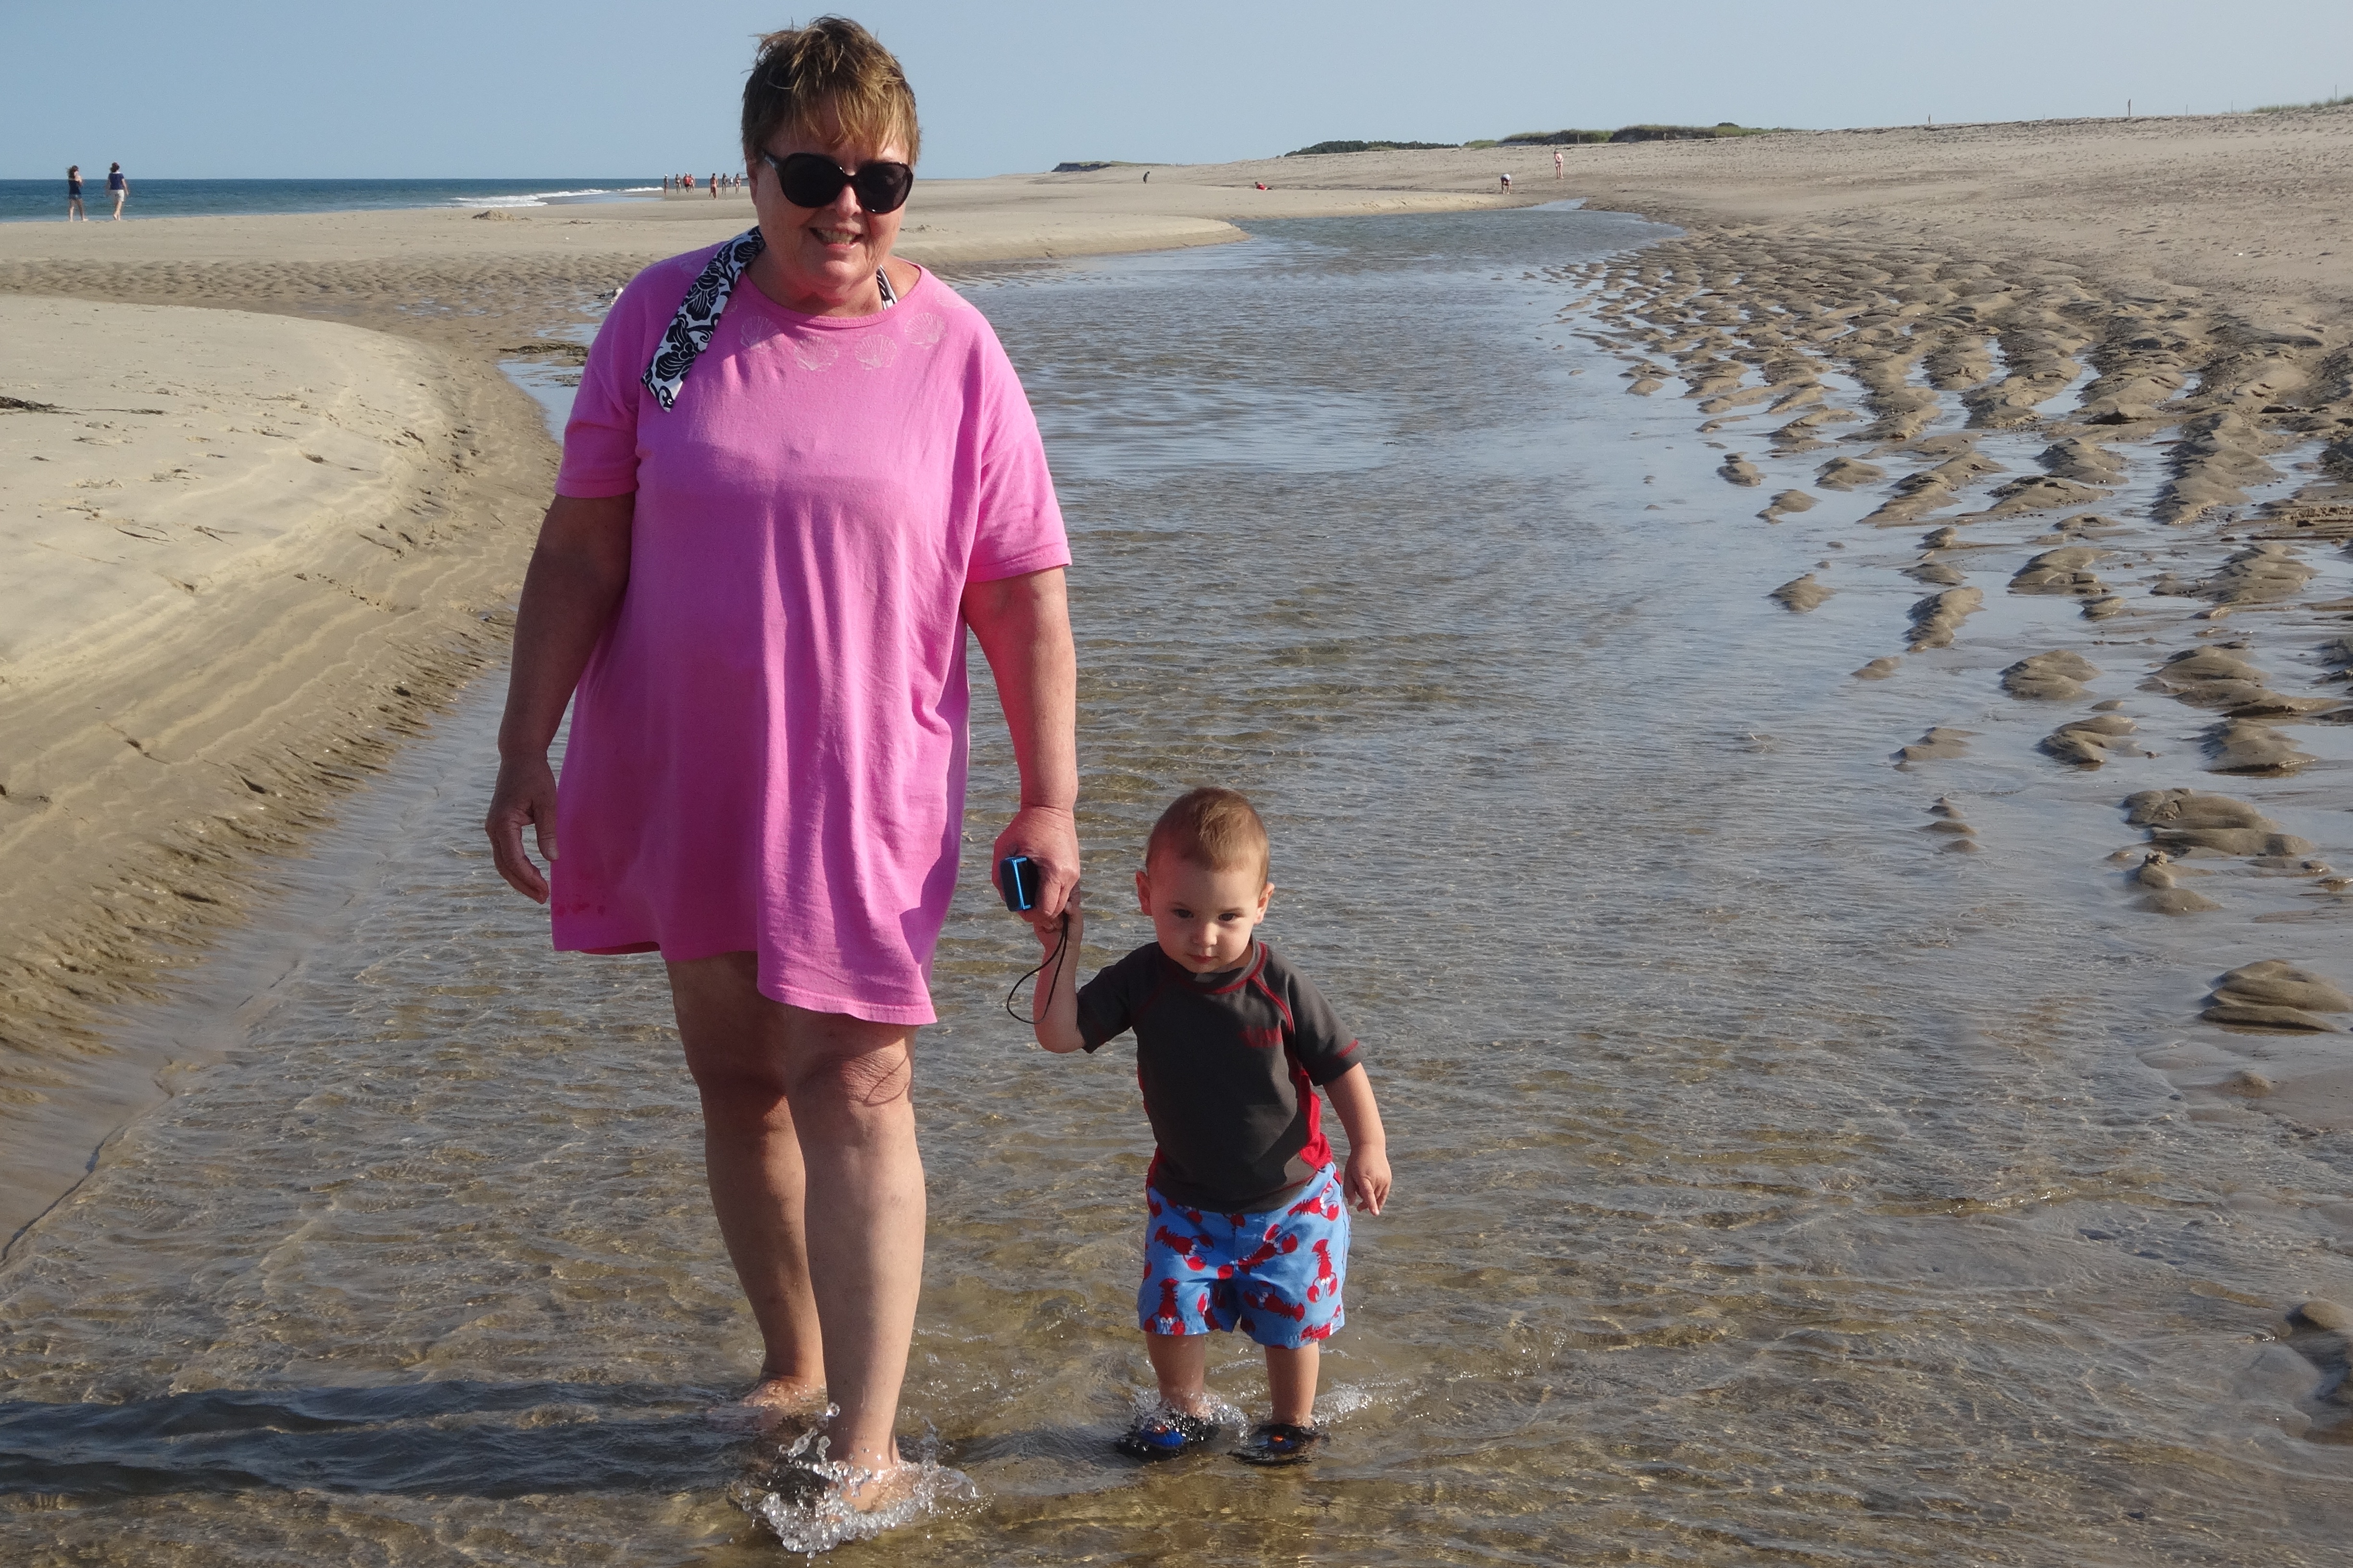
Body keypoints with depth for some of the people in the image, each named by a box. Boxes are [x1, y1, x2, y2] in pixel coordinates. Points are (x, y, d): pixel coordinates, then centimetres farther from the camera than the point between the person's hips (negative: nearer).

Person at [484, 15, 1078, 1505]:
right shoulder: (665, 316, -1)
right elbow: (580, 552, 1)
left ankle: (868, 1441, -2)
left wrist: (1051, 800, -5)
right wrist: (524, 751, -4)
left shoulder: (954, 351, -4)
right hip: (680, 777, 3)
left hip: (863, 786, -3)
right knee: (737, 1075, 13)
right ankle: (796, 1363, 31)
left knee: (852, 1084, -7)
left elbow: (1025, 596, -2)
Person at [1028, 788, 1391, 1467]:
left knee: (1290, 1315, 5)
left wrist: (1368, 1147, -13)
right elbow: (1061, 1033, -18)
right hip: (1187, 1199, 2)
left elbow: (1341, 1066, -10)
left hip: (1292, 1195, -2)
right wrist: (1059, 949, -27)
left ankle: (1293, 1422, 30)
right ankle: (1184, 1410, 24)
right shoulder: (1142, 980, -13)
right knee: (1170, 1309, -3)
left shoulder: (1280, 987, -19)